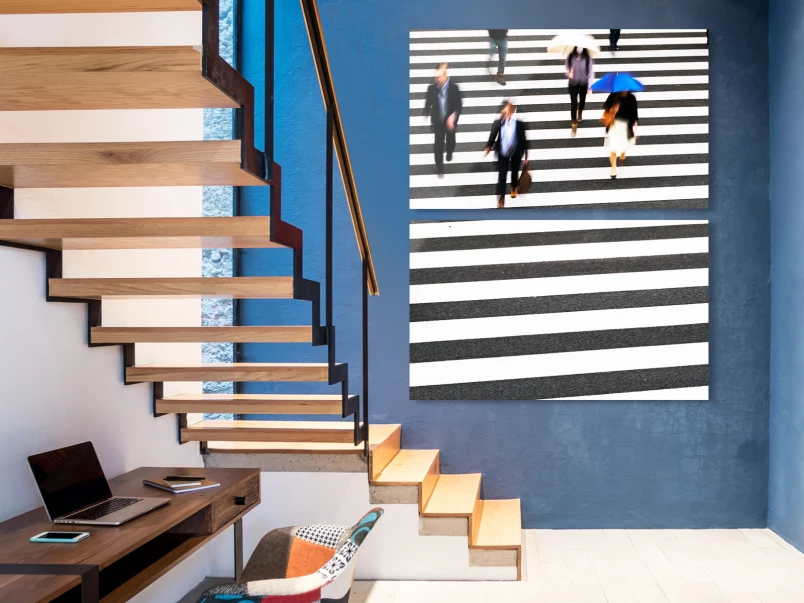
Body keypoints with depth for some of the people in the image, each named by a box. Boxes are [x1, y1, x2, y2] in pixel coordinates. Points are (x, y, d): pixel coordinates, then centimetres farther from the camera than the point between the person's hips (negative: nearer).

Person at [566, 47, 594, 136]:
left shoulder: (587, 58, -16)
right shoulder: (571, 56, -14)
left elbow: (591, 71, -11)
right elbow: (566, 66, 1)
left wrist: (590, 85, -12)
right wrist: (568, 73, -21)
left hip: (583, 83, 1)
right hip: (573, 83, -1)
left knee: (582, 100, 22)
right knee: (573, 103, -4)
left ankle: (580, 113, 56)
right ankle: (574, 125, 3)